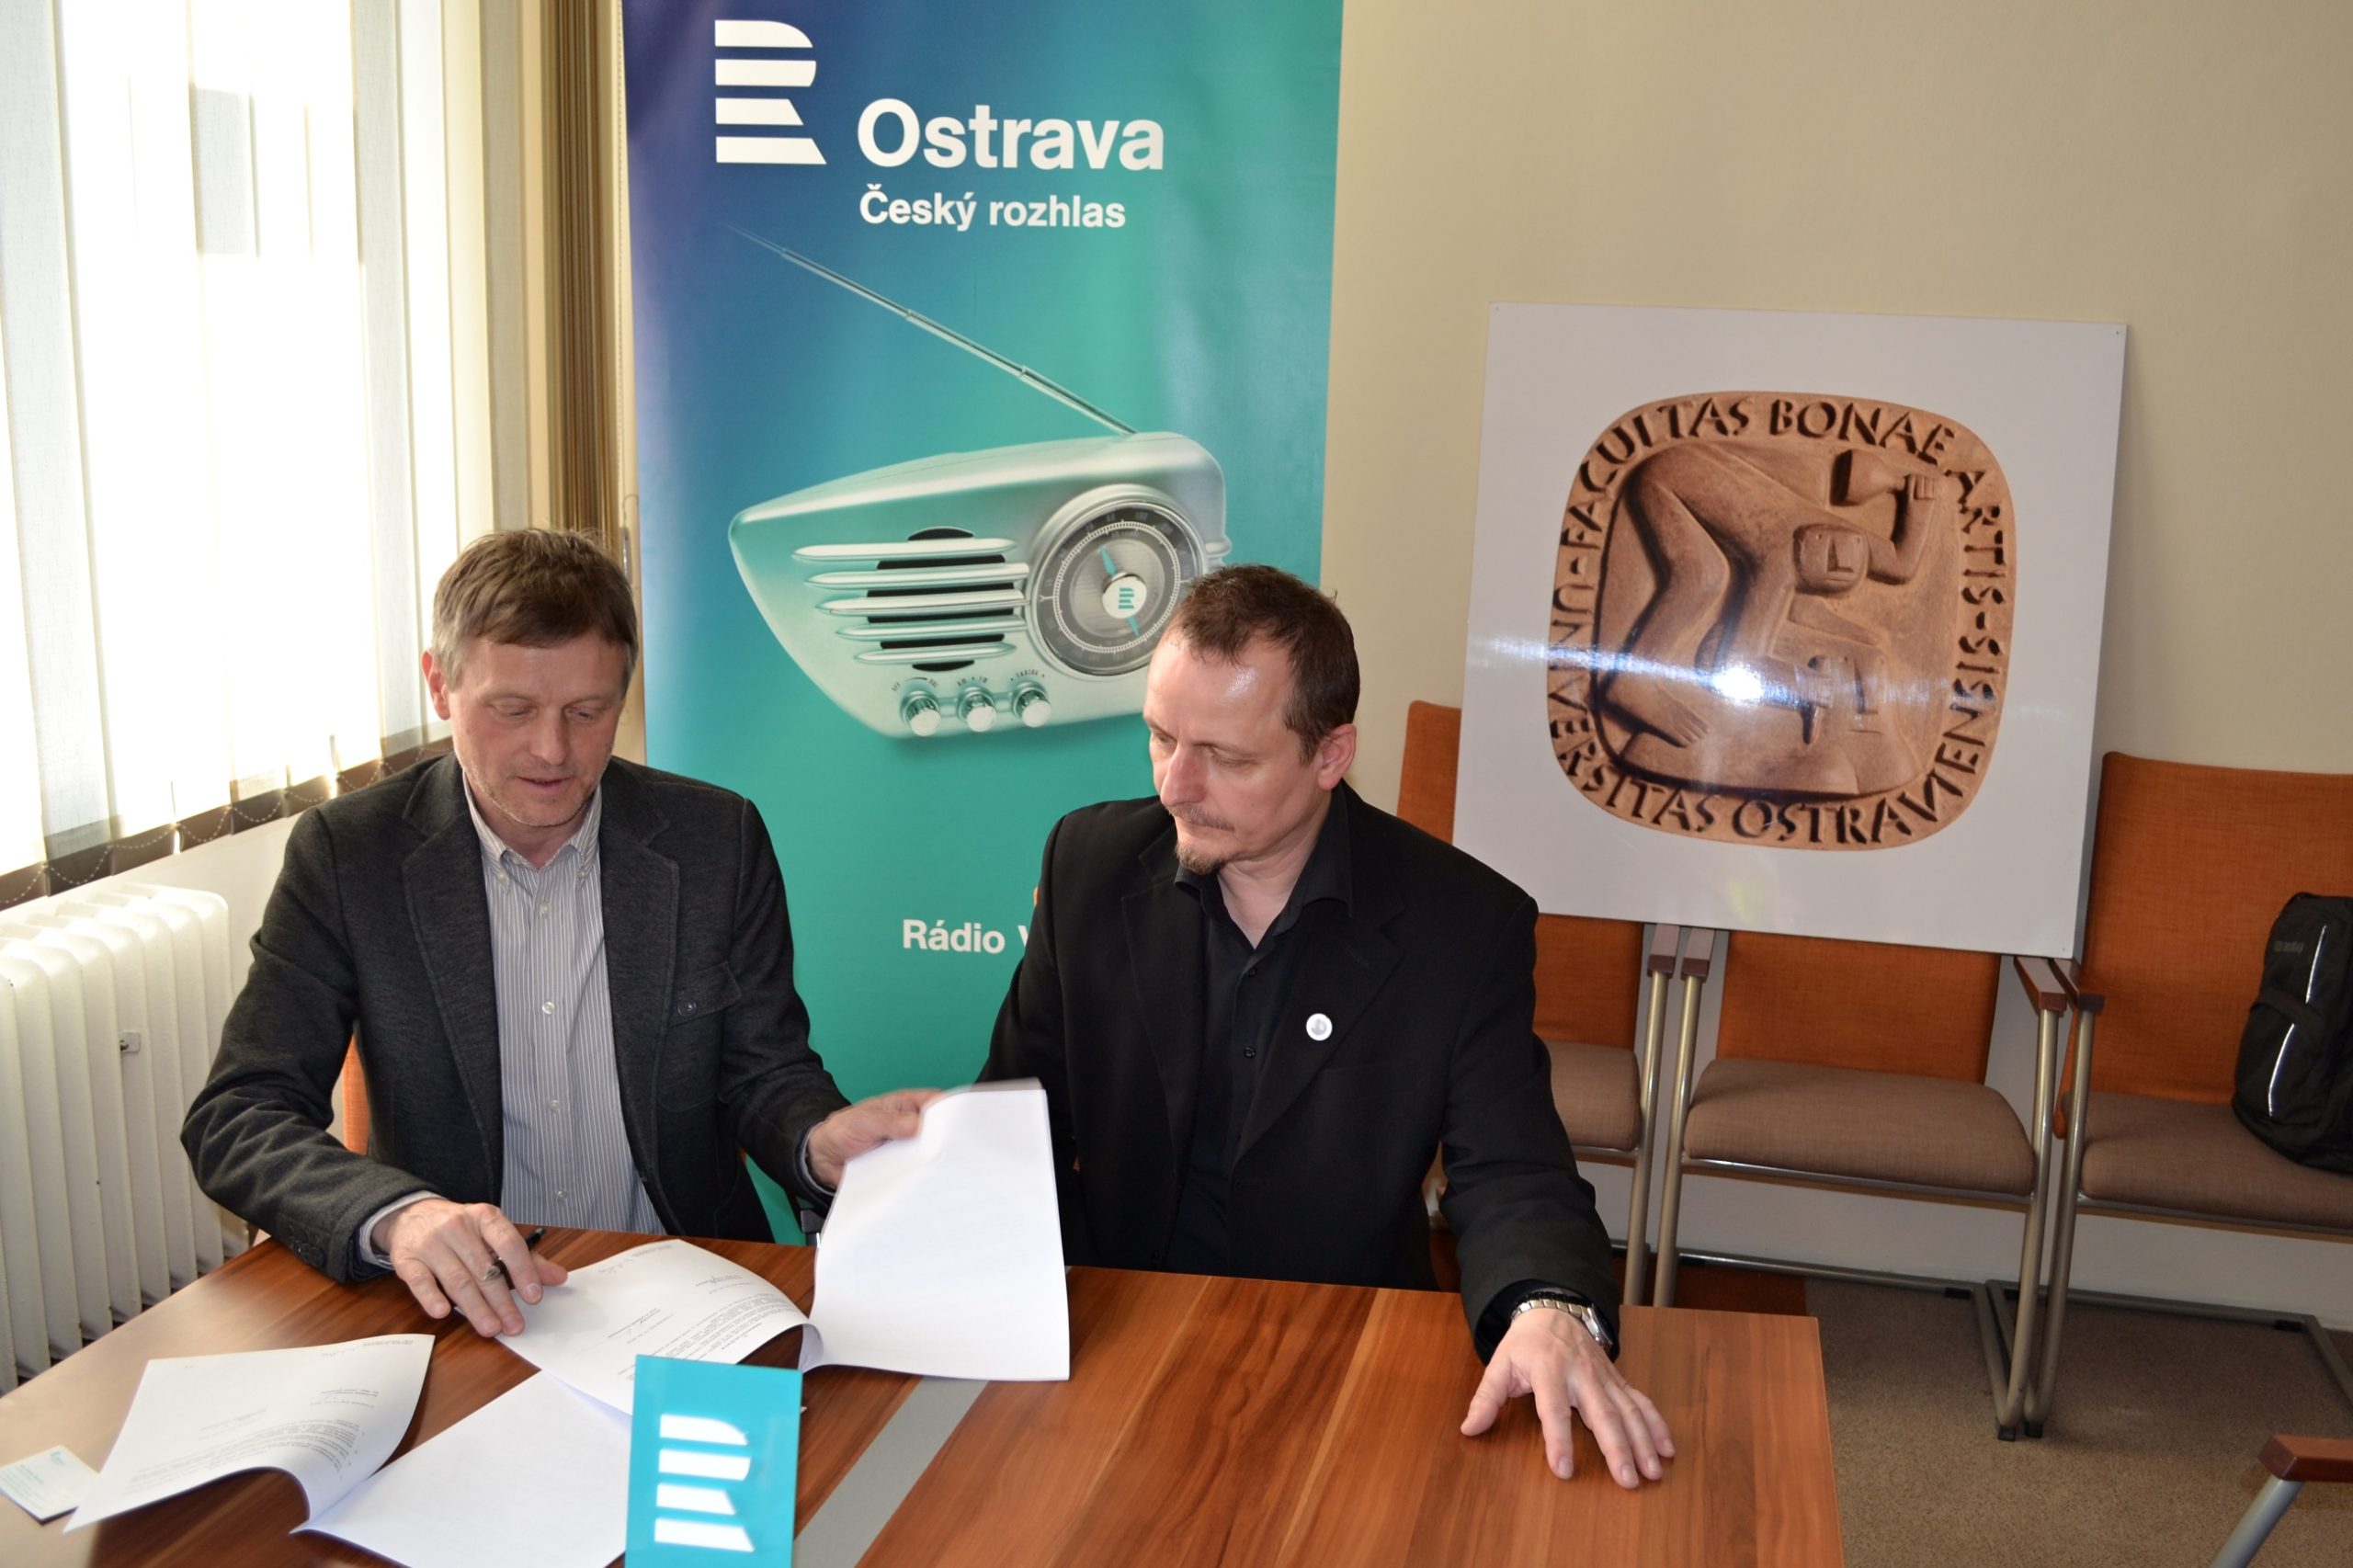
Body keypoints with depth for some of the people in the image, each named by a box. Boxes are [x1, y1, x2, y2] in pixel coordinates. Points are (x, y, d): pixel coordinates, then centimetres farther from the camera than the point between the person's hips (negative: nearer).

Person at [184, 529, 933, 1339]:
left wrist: (821, 1142, -18)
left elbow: (762, 1075, 7)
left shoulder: (717, 841, 1)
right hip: (456, 1305, -1)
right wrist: (396, 1214, -27)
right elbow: (235, 1118, -6)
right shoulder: (347, 853, -3)